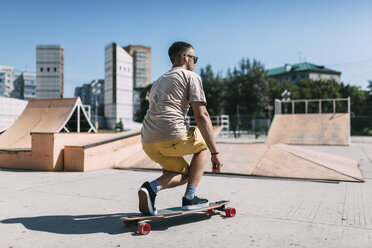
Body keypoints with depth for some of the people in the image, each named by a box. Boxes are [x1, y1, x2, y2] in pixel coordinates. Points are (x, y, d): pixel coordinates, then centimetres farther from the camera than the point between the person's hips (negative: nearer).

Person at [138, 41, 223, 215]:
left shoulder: (158, 81, 31)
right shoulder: (191, 76, 8)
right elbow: (201, 116, -3)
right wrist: (214, 153, -1)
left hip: (147, 142, 7)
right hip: (171, 137, -7)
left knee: (184, 173, 24)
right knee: (204, 143, 23)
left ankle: (152, 187, -3)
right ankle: (190, 198, 13)